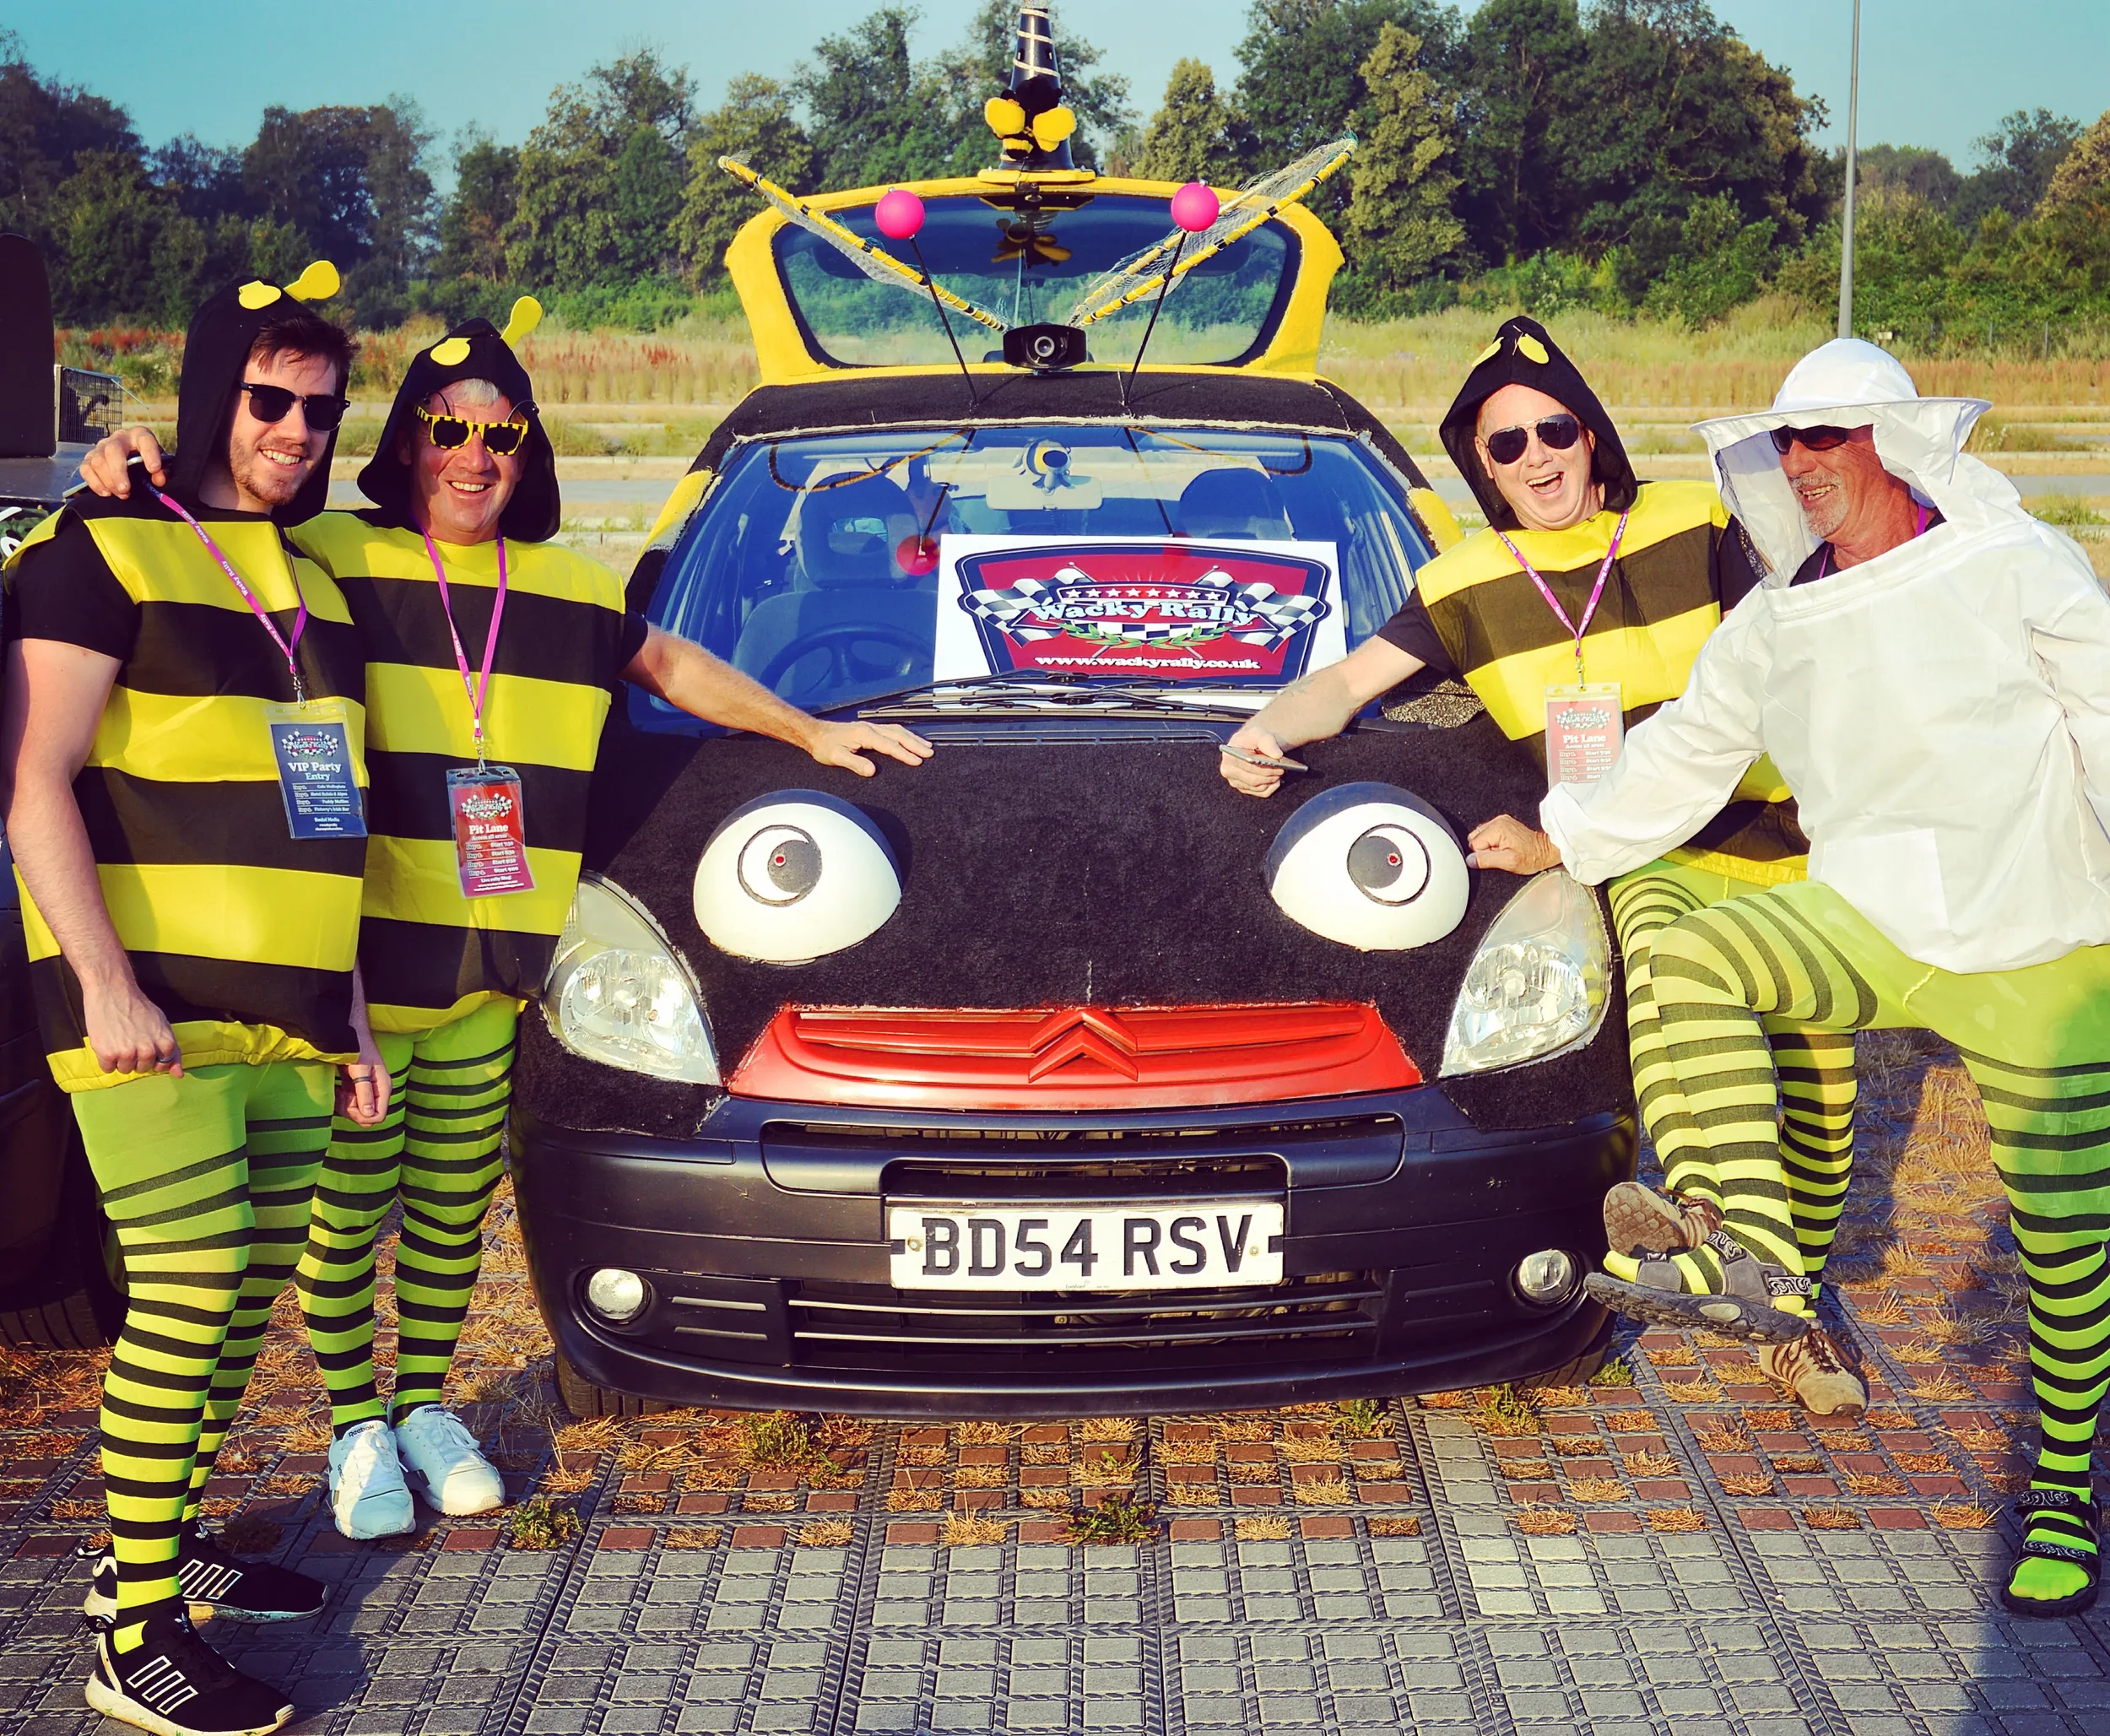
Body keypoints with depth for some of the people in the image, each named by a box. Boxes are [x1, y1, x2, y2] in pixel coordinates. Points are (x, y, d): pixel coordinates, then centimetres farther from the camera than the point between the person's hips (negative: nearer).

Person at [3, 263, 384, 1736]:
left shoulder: (310, 583, 18)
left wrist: (350, 1016, 19)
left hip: (286, 1019, 7)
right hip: (157, 1015, -7)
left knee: (250, 1295, 12)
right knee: (187, 1298, -9)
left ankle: (171, 1540, 28)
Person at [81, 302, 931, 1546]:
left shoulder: (572, 592, 15)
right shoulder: (326, 558, -1)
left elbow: (679, 670, 26)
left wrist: (811, 733, 26)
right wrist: (133, 468, -17)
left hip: (488, 973, 4)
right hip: (351, 962, -4)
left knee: (455, 1203, 13)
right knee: (348, 1204, 3)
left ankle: (428, 1405, 29)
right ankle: (356, 1424, 18)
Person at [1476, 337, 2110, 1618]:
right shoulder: (1773, 628, 12)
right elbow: (1684, 757, 21)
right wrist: (1561, 840, 22)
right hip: (1866, 920, 4)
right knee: (1693, 957, -23)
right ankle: (1756, 1253, -26)